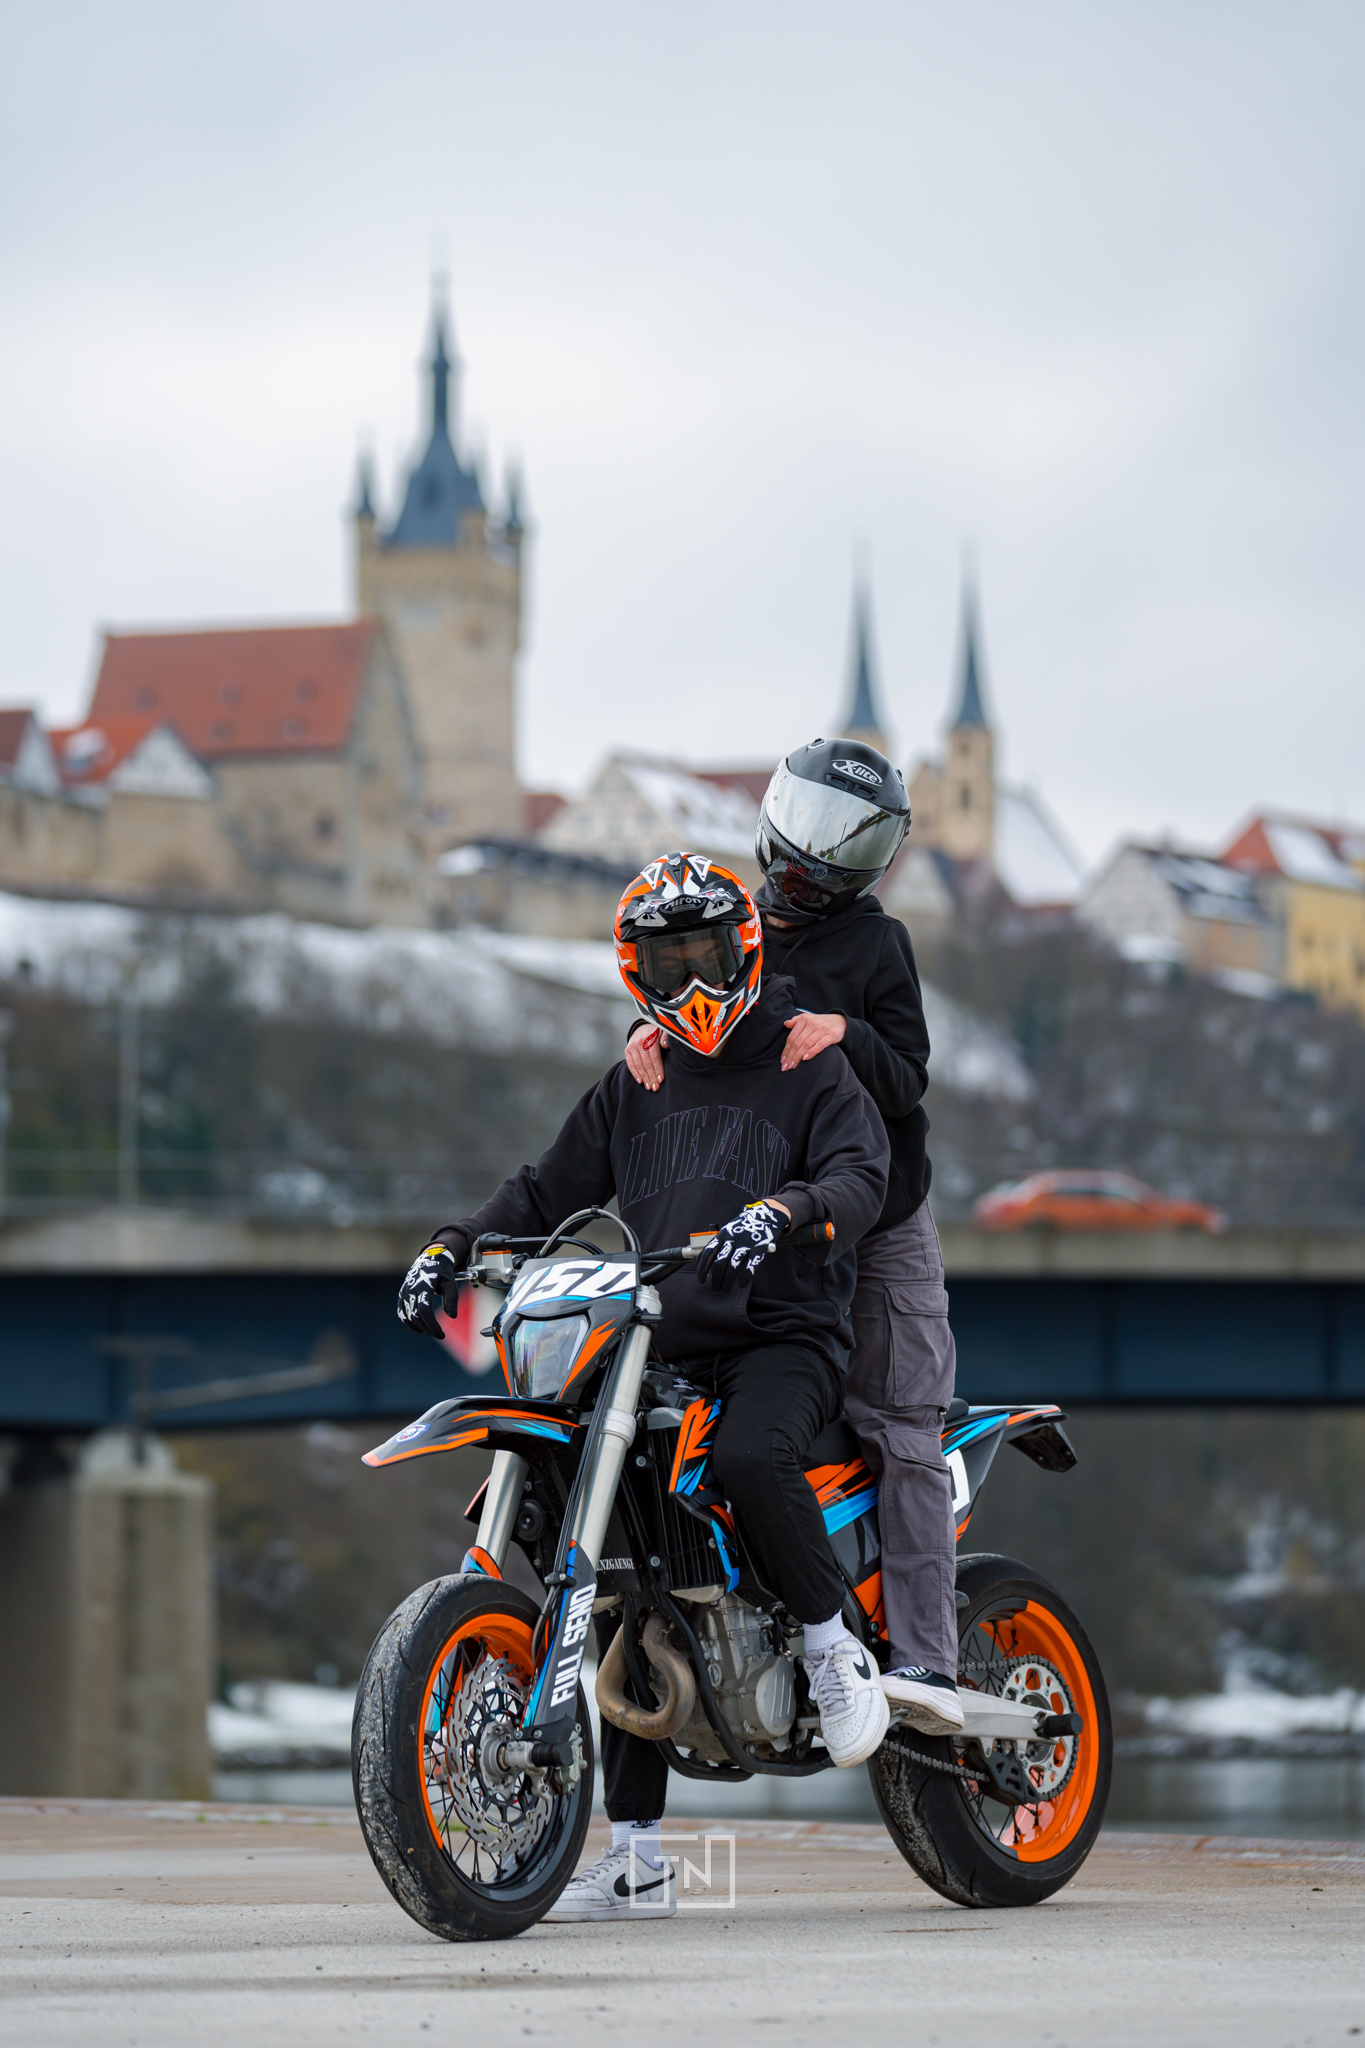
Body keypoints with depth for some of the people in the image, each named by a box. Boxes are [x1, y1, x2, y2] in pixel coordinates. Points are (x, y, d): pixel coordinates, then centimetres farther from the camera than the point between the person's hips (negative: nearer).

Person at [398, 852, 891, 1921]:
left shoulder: (810, 1070, 4)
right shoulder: (632, 1092, 21)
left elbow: (861, 1175, -13)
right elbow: (548, 1189, 20)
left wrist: (780, 1211, -34)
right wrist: (452, 1247, 2)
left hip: (788, 1340, -5)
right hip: (665, 1350, 5)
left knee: (750, 1455, -40)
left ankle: (836, 1646, -14)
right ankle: (637, 1852, -2)